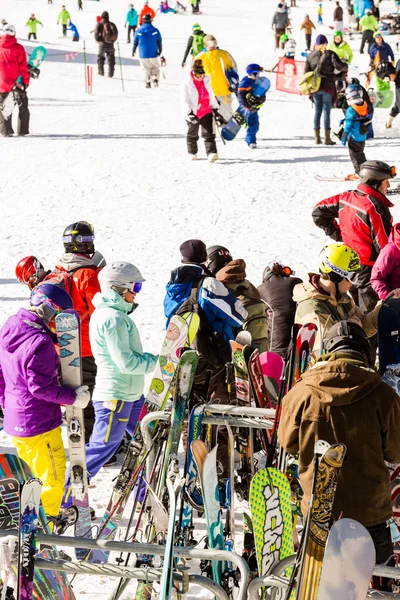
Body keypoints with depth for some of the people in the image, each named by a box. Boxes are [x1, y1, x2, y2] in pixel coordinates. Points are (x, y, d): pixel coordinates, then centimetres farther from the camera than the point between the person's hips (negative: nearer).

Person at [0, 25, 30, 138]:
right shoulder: (18, 48, -8)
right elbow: (23, 66, -7)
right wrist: (26, 80, 0)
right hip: (16, 81, -1)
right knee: (22, 105, 13)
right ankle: (22, 130, 13)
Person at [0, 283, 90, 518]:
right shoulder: (39, 342, -25)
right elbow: (41, 387, -26)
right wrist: (73, 397, -16)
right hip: (40, 426, -9)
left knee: (33, 474, 25)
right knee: (53, 479, 7)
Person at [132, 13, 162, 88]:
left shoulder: (138, 31, -3)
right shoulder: (155, 31, -7)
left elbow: (135, 42, 4)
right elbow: (159, 42, -3)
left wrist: (133, 51, 19)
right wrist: (160, 51, 9)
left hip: (143, 55, 1)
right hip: (153, 54, -1)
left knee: (146, 68, 14)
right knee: (155, 67, 16)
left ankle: (147, 82, 7)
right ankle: (155, 79, -3)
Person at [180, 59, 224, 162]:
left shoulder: (207, 81, -1)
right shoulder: (186, 83, -13)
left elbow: (212, 97, 11)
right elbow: (185, 100, -14)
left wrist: (216, 111, 11)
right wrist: (190, 113, -24)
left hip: (206, 112, 2)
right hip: (193, 113, -2)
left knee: (208, 134, -10)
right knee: (192, 135, 15)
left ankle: (211, 153, -19)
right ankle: (192, 153, 32)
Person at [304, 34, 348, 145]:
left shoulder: (310, 55, 6)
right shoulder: (330, 54, -7)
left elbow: (306, 71, 7)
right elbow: (338, 65, -17)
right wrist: (345, 67, 5)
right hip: (327, 86, -4)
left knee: (317, 111, 11)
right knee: (327, 111, 0)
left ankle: (317, 137, 10)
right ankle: (327, 138, 0)